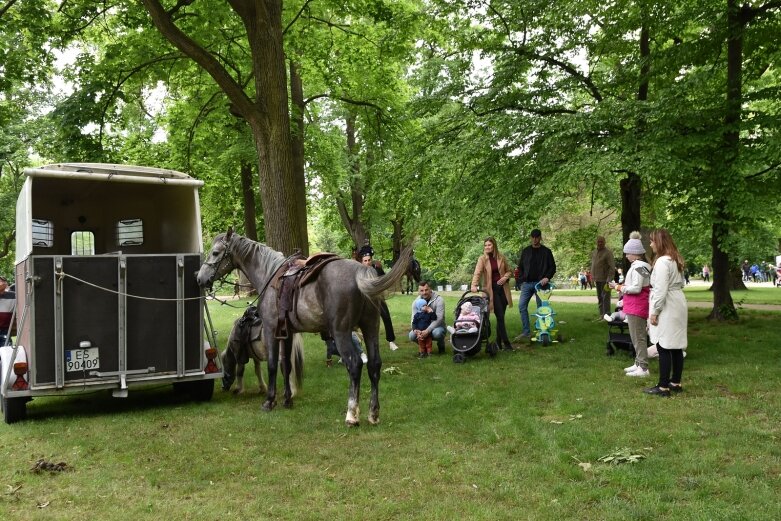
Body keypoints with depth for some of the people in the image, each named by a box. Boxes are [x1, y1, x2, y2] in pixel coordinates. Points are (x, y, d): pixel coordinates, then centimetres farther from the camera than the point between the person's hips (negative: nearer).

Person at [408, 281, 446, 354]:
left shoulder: (438, 300, -18)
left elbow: (438, 319, -25)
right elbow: (414, 319, -7)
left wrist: (427, 331, -36)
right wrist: (416, 330, -30)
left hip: (437, 326, -4)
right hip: (422, 328, 4)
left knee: (437, 333, -38)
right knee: (412, 335, -23)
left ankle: (441, 346, -2)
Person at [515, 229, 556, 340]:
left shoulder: (546, 251, 3)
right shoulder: (526, 251, 11)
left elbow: (553, 267, 2)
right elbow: (520, 267, 15)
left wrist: (547, 277, -14)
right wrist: (522, 279, 2)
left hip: (540, 283, -3)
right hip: (527, 283, 3)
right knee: (522, 306, -5)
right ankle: (526, 332, 1)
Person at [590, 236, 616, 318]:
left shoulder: (608, 252, -11)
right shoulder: (594, 252, 12)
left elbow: (612, 267, -15)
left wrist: (609, 280, -20)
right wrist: (592, 276, 15)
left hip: (605, 279, -8)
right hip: (597, 279, 8)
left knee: (605, 298, -7)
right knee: (600, 299, 15)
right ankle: (601, 315, 24)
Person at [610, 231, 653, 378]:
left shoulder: (638, 267, -18)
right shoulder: (639, 266, 14)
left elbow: (636, 288, -22)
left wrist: (620, 288, -12)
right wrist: (623, 286, 9)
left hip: (636, 307, -11)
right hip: (637, 307, 11)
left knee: (638, 337, -6)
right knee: (638, 336, 16)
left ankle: (643, 368, -3)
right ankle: (638, 363, 25)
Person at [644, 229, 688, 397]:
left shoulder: (662, 262, -18)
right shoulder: (675, 260, 14)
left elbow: (660, 290, -22)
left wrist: (654, 312, -16)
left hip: (667, 309, -10)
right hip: (678, 306, 10)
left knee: (663, 348, -5)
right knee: (676, 347, 14)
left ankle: (663, 387, 0)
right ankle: (675, 383, 22)